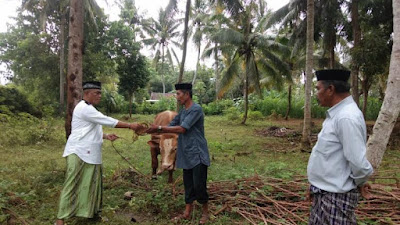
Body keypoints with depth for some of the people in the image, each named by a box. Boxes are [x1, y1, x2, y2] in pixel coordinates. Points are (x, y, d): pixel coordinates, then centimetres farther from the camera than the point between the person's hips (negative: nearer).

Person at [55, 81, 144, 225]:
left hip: (90, 154, 10)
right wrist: (130, 126, -15)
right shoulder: (84, 108, -14)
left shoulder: (89, 109, 19)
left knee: (93, 185, 15)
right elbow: (107, 121, -18)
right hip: (79, 153, -10)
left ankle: (91, 212, 28)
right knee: (72, 186, -4)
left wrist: (106, 136, 9)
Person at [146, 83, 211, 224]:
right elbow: (171, 126, 11)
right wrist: (154, 130, -5)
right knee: (188, 185, 13)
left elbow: (181, 129, -21)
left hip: (197, 155, -8)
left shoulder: (196, 109, -15)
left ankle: (205, 212, 19)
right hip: (187, 155, 8)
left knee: (199, 185, -1)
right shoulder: (182, 111, 13)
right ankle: (187, 212, 24)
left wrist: (158, 128, -19)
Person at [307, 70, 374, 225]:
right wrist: (317, 184, 15)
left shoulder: (347, 117, -24)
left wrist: (360, 184, -7)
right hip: (324, 192, 9)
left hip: (335, 196, -9)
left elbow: (358, 161, -26)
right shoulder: (337, 114, 8)